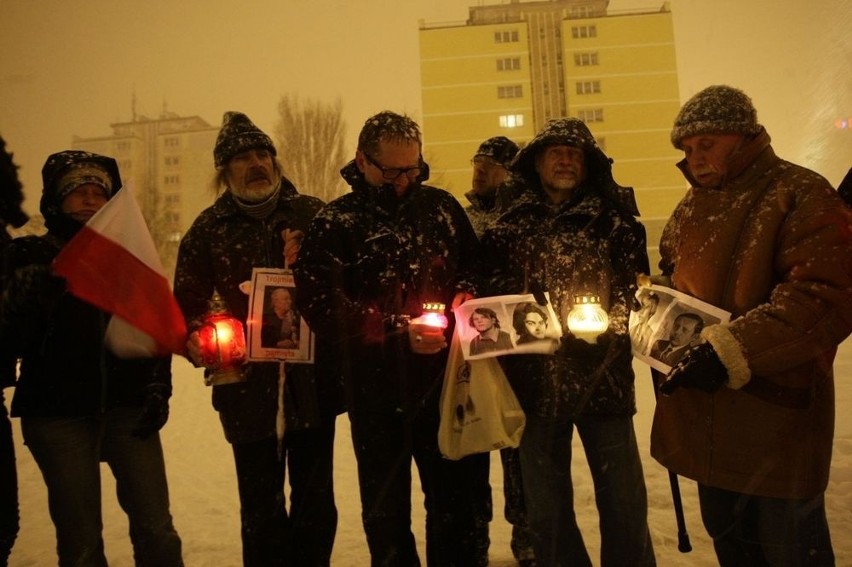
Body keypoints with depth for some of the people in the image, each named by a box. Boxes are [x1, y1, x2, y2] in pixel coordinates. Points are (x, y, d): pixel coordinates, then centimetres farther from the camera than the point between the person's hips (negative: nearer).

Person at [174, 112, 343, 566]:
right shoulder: (209, 229, 6)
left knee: (316, 504, 13)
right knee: (261, 511, 10)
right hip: (248, 387, 0)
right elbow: (188, 303, 4)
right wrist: (196, 340, -16)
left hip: (313, 380, 1)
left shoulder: (312, 214, 6)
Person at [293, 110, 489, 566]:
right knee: (386, 511, 13)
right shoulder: (334, 224, 0)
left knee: (459, 500, 13)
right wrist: (396, 331, -20)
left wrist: (464, 302, -6)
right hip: (377, 392, -1)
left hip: (446, 382, 2)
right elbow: (321, 307, -12)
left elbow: (475, 269, 16)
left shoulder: (441, 207, 8)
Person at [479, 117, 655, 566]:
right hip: (536, 383, 1)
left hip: (603, 380, -1)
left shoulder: (615, 222, 5)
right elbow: (492, 298, 7)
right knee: (546, 512, 13)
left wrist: (607, 326, -15)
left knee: (624, 504, 7)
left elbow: (636, 291, 2)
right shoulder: (507, 228, 7)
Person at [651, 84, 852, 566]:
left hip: (778, 415, -7)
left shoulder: (801, 195, -12)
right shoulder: (693, 206, 11)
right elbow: (673, 278, 23)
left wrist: (732, 349, -28)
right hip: (704, 415, 7)